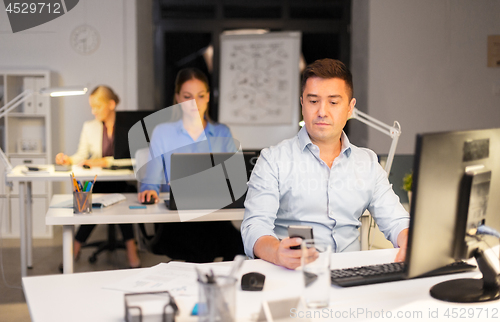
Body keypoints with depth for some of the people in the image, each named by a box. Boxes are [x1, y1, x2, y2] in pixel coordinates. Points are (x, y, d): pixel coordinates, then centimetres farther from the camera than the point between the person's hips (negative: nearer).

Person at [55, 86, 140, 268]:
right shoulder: (89, 127, 15)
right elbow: (82, 156, 11)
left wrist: (107, 161, -20)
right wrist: (69, 160, -10)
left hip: (121, 182, -2)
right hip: (97, 183, 3)